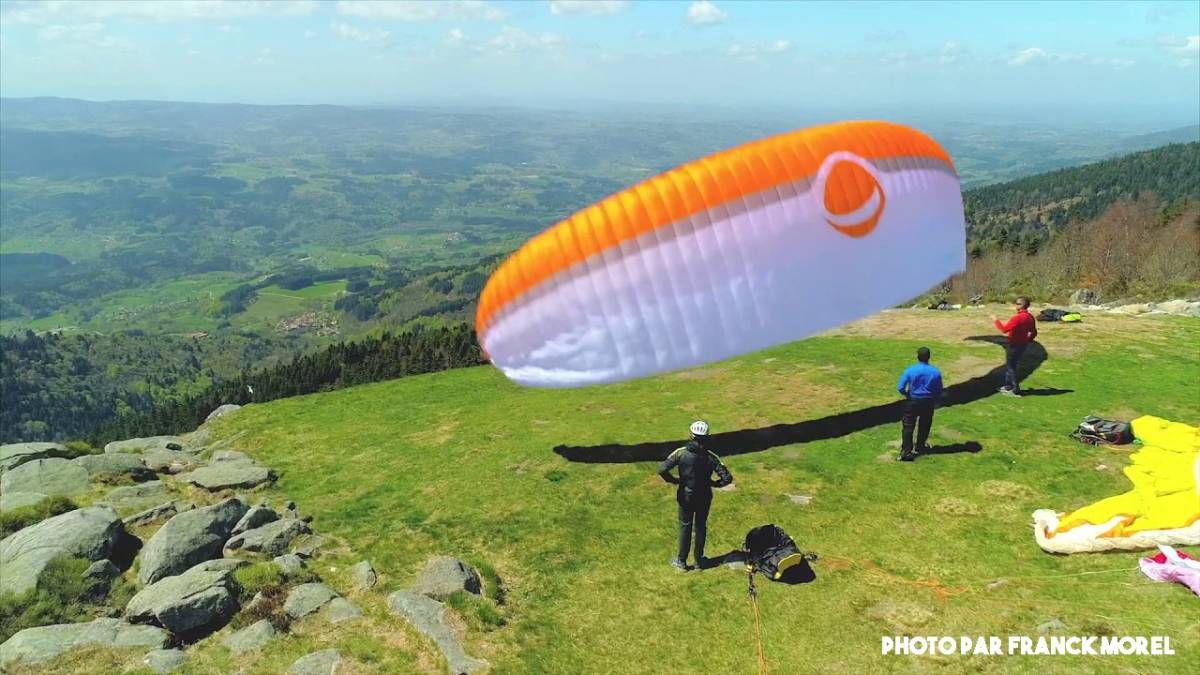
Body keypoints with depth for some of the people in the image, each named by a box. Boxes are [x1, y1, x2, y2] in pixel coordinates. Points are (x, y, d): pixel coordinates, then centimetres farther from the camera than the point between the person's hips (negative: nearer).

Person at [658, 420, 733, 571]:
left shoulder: (681, 453, -19)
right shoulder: (711, 457, -16)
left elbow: (662, 469, -23)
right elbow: (727, 478, -17)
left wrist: (674, 480, -7)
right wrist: (713, 483, 1)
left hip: (685, 496, -1)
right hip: (704, 497, 1)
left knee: (685, 526, 14)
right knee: (701, 526, 18)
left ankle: (682, 561, 24)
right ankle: (699, 560, 30)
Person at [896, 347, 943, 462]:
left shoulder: (910, 370, -15)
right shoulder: (936, 372, -10)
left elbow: (900, 388, -14)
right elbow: (939, 391, -1)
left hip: (912, 401, -1)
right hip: (928, 403, 1)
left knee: (908, 426, 5)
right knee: (924, 426, 20)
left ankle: (906, 451, -1)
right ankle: (920, 447, 33)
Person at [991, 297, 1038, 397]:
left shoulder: (1017, 318, -24)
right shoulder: (1030, 317, 5)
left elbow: (1004, 329, -24)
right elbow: (1034, 332, 12)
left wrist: (996, 321, -11)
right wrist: (1027, 341, 25)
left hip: (1014, 345, -9)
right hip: (1022, 344, 9)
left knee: (1011, 367, 2)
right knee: (1009, 365, 21)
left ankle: (1016, 390, 4)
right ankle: (1008, 386, 29)